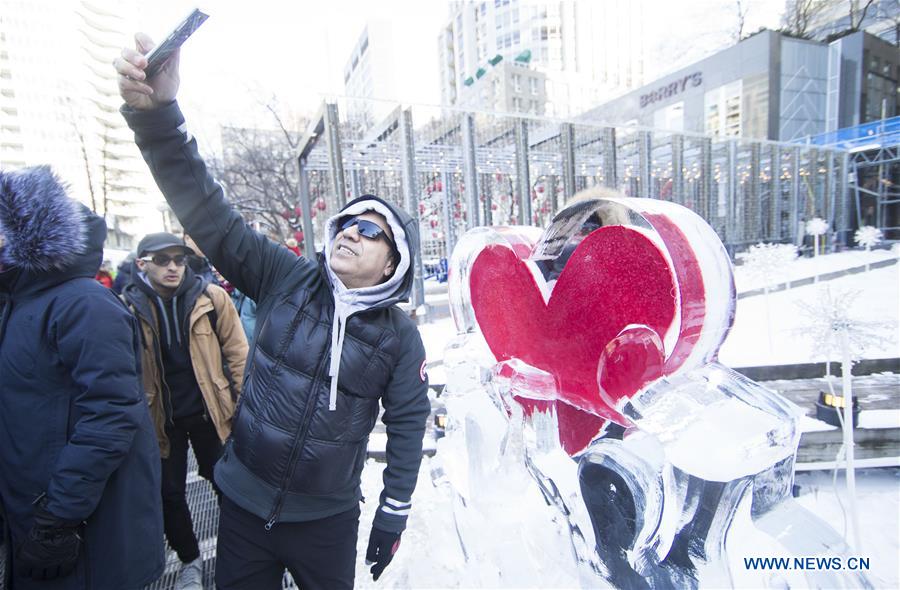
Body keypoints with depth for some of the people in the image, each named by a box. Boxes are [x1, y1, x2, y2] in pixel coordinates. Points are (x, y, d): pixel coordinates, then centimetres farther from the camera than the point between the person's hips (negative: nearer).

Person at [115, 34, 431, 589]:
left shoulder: (400, 335, -11)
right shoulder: (286, 279, -10)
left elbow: (408, 423, -6)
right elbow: (209, 213, -17)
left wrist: (394, 514, -2)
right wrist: (157, 112, -30)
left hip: (327, 521, -1)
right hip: (244, 505, 2)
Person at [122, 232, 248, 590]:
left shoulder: (211, 296, -10)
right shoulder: (127, 306, -7)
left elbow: (236, 352, -5)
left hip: (210, 411, -1)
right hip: (160, 417, 1)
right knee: (169, 494, 14)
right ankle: (190, 561, 39)